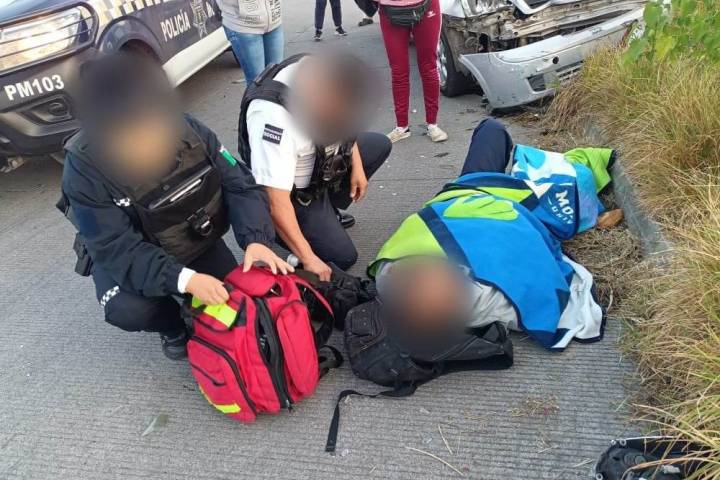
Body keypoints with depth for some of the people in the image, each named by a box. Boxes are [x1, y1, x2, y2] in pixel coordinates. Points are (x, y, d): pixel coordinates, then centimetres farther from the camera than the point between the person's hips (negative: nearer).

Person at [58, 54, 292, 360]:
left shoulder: (187, 130, -21)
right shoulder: (85, 170, -29)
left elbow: (240, 185, -19)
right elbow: (117, 250, -32)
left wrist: (255, 240, -36)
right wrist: (185, 279, -45)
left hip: (197, 240, 3)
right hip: (127, 257, -2)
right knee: (129, 310, -29)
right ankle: (173, 325, 6)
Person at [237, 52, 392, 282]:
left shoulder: (321, 71, -19)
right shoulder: (273, 116, -41)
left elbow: (346, 121, 4)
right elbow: (275, 201, -37)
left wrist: (357, 166, 1)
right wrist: (308, 258, -32)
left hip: (319, 161, 7)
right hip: (295, 191, -7)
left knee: (380, 144, 13)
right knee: (343, 257, -8)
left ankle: (326, 209, 18)